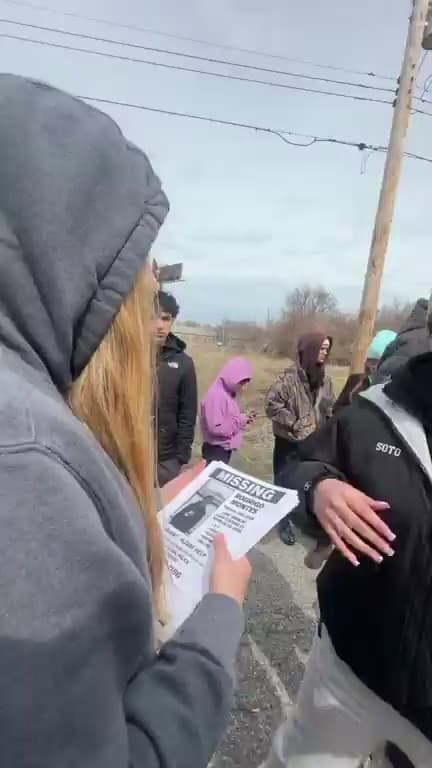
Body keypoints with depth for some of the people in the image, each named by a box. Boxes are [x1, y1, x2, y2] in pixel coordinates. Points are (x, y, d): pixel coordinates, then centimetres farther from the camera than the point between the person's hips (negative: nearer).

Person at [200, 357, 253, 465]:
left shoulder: (230, 393, 7)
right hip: (216, 449, -9)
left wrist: (243, 418, -1)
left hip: (226, 448, 9)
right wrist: (240, 421, -19)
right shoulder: (216, 395, -22)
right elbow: (215, 427, -27)